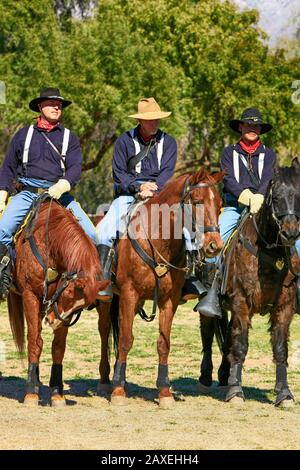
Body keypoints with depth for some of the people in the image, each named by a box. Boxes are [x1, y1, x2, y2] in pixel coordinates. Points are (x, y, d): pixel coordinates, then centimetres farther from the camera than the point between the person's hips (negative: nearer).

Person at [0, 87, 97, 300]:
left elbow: (75, 168, -1)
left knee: (90, 234, -18)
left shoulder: (69, 138, 12)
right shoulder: (24, 135, 14)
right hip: (27, 193, 0)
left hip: (59, 194, 0)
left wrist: (62, 186, -23)